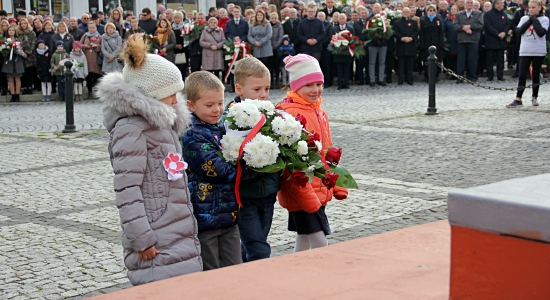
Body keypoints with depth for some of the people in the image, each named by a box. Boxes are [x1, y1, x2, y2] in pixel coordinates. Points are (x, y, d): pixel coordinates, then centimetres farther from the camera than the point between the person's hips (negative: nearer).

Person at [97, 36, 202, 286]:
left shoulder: (162, 123, 18)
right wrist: (142, 241, -19)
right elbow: (127, 191, -18)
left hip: (180, 237, 9)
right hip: (157, 247, -9)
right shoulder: (130, 129, -12)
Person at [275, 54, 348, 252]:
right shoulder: (291, 113, -17)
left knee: (304, 242, 16)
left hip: (319, 191, 9)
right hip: (303, 194, -9)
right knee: (320, 245, -8)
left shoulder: (318, 112, 13)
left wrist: (336, 185, 20)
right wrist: (306, 196, -22)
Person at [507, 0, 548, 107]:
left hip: (539, 52, -2)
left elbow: (541, 32, -16)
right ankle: (518, 99, -7)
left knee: (536, 75, 9)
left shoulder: (544, 19, -1)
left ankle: (534, 97, 20)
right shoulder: (524, 18, 8)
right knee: (522, 75, -5)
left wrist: (535, 20, -9)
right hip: (525, 51, 2)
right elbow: (518, 32, -4)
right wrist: (529, 21, -7)